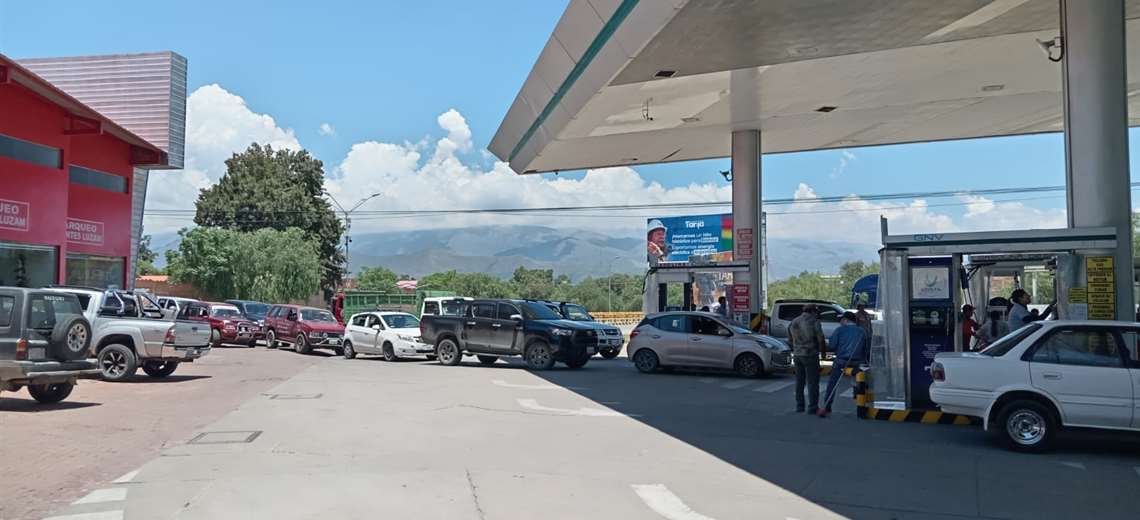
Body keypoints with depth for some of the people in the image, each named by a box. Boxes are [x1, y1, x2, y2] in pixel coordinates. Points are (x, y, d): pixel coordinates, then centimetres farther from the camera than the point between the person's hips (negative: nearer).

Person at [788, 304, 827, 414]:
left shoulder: (793, 322, 8)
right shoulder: (814, 322, -11)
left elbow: (790, 339, 12)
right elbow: (821, 339, -11)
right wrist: (822, 350, 5)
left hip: (797, 355, 6)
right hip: (810, 355, -6)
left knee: (799, 381, 14)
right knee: (812, 381, 1)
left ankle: (799, 406, 17)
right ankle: (812, 407, 1)